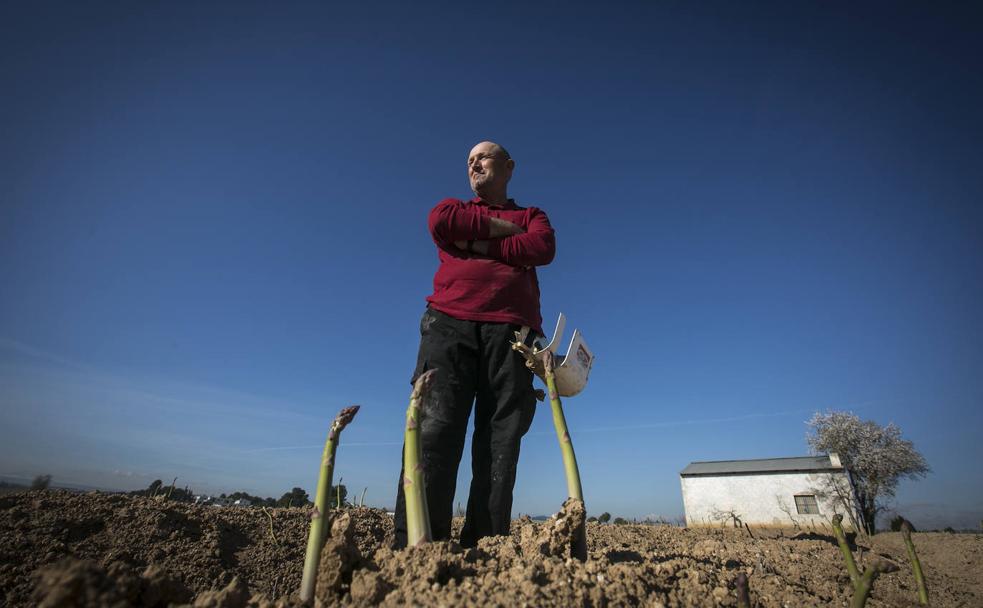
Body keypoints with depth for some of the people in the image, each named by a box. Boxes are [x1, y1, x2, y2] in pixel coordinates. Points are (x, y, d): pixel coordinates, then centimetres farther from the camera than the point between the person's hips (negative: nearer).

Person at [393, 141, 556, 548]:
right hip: (450, 323, 0)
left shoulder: (532, 216, 27)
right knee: (435, 429, -14)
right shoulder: (453, 207, 29)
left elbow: (542, 249, 3)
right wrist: (504, 228, 7)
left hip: (510, 331, 1)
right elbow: (440, 224, 2)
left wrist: (477, 243, 0)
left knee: (500, 440, -9)